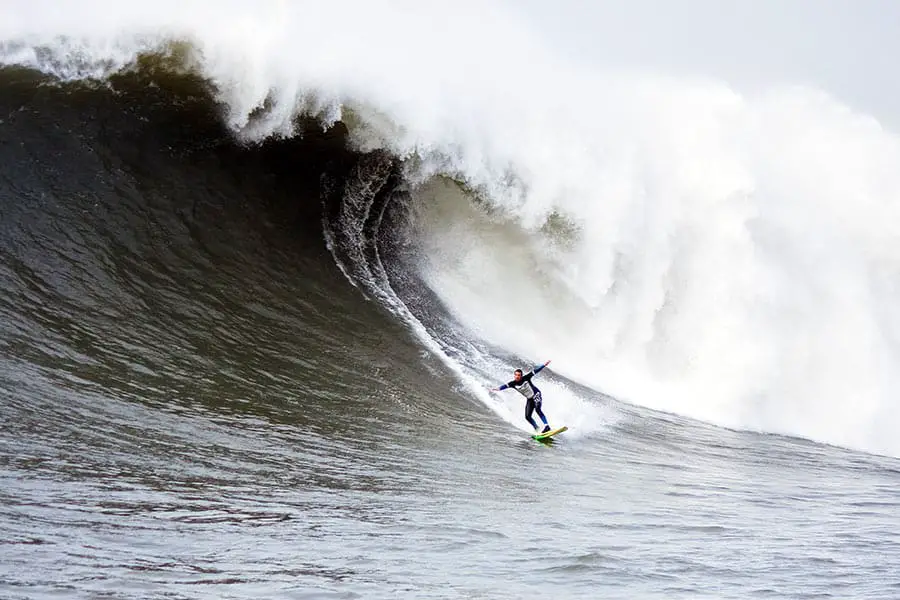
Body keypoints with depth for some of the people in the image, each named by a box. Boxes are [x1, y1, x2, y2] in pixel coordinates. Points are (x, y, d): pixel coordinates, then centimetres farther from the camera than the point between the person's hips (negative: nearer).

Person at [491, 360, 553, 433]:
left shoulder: (526, 378, -15)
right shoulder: (513, 383, -10)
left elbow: (535, 371, -15)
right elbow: (505, 386, -25)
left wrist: (544, 365, -21)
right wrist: (497, 389, -43)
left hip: (536, 395, -5)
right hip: (529, 399, 5)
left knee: (537, 409, -30)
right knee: (527, 417, -7)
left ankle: (546, 426, -33)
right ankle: (537, 429, 6)